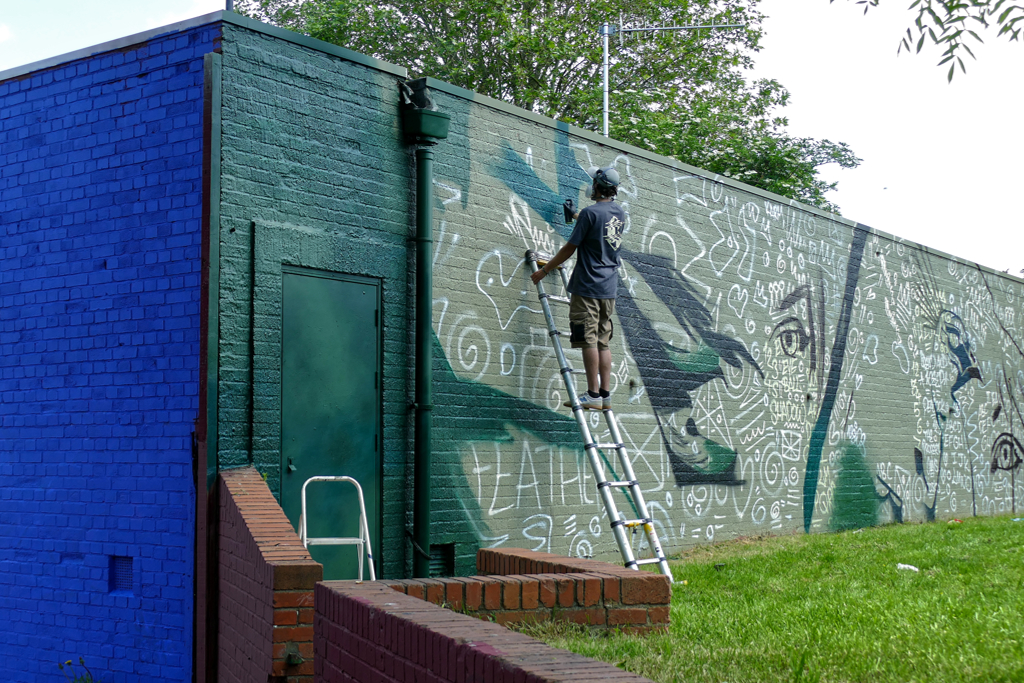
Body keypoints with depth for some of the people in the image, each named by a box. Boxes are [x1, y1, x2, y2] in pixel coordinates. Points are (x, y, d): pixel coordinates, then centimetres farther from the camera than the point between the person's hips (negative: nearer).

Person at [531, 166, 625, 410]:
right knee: (603, 342, 8)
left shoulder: (590, 212, -12)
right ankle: (605, 395, 6)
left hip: (588, 286, -7)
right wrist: (577, 218, 46)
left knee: (589, 340, -7)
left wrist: (543, 271, 2)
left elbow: (570, 248, -9)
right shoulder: (619, 213, 10)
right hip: (609, 289, 7)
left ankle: (593, 395, -9)